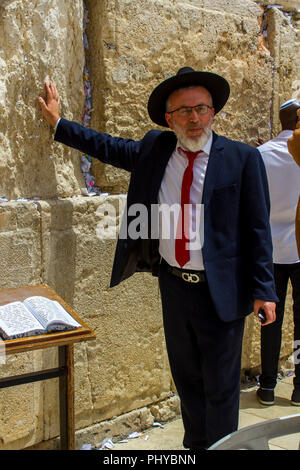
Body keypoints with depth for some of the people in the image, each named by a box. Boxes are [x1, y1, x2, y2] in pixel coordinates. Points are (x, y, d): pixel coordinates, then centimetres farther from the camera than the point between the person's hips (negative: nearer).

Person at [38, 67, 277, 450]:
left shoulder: (242, 159, -9)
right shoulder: (155, 149, 3)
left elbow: (258, 229, -9)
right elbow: (111, 148, 18)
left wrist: (263, 290, -11)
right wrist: (58, 123, 18)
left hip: (221, 290, -4)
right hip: (174, 284, 5)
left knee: (220, 386, 7)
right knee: (185, 376, 20)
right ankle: (195, 444, 39)